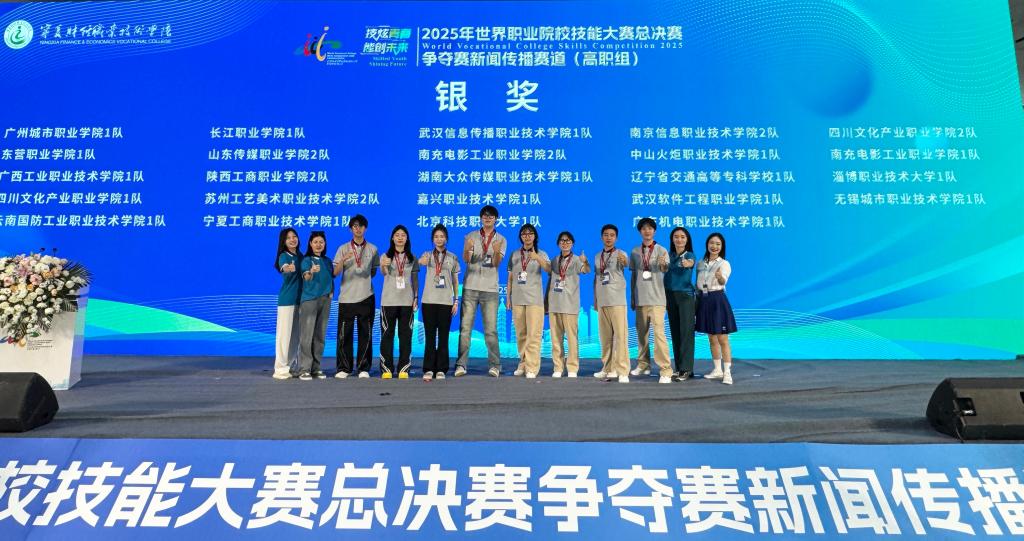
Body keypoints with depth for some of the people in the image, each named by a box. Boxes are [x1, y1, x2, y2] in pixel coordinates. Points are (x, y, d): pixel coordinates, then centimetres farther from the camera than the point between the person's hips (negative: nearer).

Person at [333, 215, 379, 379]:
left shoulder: (372, 249, 8)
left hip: (366, 297, 1)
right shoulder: (343, 248, 5)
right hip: (346, 297, -1)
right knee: (344, 334, 1)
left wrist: (366, 274, 0)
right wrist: (343, 260, -17)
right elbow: (335, 273, -2)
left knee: (365, 334, 3)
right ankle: (344, 368, 10)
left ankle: (363, 368, 11)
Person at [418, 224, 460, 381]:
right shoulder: (428, 255, 4)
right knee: (430, 336, 0)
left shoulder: (452, 258, 8)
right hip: (429, 300, -1)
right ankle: (428, 369, 3)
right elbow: (421, 262, -21)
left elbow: (455, 281, 10)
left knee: (443, 337, 2)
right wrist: (422, 261, -46)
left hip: (446, 301, 1)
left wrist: (456, 301, 2)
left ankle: (441, 369, 8)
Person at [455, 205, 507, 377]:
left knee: (491, 329, -1)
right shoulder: (471, 237, 8)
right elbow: (466, 259, -6)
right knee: (465, 327, -1)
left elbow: (496, 263, -5)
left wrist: (496, 252, -26)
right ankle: (461, 364, 2)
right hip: (470, 287, 1)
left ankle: (494, 365, 4)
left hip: (490, 289, 0)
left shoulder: (500, 239, 8)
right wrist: (467, 250, -28)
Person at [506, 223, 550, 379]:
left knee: (533, 334, -9)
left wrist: (538, 258, -32)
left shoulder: (541, 254, 5)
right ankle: (523, 363, 19)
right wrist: (508, 298, 9)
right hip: (517, 299, 3)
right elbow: (510, 278, 14)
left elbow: (549, 269, -15)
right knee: (520, 334, 7)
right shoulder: (514, 255, 11)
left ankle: (532, 367, -9)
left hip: (534, 299, -3)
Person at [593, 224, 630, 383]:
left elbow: (627, 264, -25)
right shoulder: (598, 256, 14)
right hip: (602, 302, 6)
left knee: (620, 335, -9)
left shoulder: (620, 254, -2)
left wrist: (624, 261, -48)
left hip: (617, 301, -5)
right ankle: (608, 368, 18)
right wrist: (595, 300, 15)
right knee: (605, 336, 9)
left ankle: (623, 371, -8)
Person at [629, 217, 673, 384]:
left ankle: (665, 370, -12)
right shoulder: (635, 252, 9)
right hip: (640, 299, 5)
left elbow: (665, 268, -21)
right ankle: (643, 364, 25)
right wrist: (632, 297, 12)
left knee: (659, 333, -13)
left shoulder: (661, 250, -2)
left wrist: (663, 264, -45)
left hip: (656, 298, -5)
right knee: (641, 332, 11)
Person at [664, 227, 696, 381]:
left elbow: (691, 262, -29)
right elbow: (665, 272, 11)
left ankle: (686, 369, -4)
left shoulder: (689, 255, -5)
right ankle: (678, 367, 14)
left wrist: (687, 264, -50)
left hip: (685, 295, -5)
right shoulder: (669, 255, 10)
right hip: (670, 295, 5)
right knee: (675, 332, 8)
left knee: (686, 332, -6)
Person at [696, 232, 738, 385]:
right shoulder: (700, 263, 9)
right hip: (704, 300, 6)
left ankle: (727, 373, -3)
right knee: (711, 339, 12)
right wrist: (698, 299, 9)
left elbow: (723, 281, -28)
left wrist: (720, 277, -50)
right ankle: (717, 370, 22)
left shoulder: (724, 264, -8)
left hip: (718, 300, -5)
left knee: (722, 339, -6)